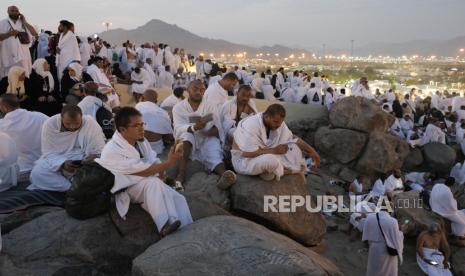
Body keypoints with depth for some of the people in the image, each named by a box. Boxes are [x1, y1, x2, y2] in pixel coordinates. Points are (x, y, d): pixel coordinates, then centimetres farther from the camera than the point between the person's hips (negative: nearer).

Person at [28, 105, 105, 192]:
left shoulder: (90, 123, -17)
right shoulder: (49, 124, -13)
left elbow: (99, 151, -14)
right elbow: (49, 153, -12)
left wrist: (87, 162, -35)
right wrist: (63, 164, -32)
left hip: (83, 166, -1)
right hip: (56, 162, 1)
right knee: (37, 173, -26)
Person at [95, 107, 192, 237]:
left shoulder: (141, 141, 0)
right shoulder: (111, 151, -22)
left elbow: (156, 163, 3)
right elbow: (144, 172, -25)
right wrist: (169, 162, -23)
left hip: (152, 186, 6)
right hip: (129, 189, -6)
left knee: (179, 199, -18)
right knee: (153, 182, -35)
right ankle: (164, 227, -35)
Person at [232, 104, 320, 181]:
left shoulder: (278, 122, -7)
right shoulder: (252, 125, -28)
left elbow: (293, 138, 3)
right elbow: (248, 153, -31)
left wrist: (310, 150, -8)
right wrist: (274, 150, -24)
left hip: (265, 155, 7)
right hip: (244, 159, -7)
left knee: (294, 148, -8)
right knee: (271, 160, -36)